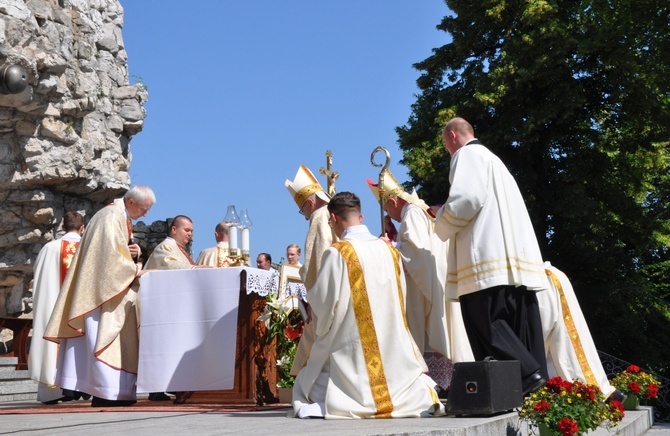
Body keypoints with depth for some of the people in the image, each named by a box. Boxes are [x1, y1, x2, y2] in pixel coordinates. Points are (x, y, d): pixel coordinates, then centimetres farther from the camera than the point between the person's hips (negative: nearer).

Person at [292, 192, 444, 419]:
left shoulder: (337, 253, -12)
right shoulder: (390, 250, 5)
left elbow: (324, 302, -10)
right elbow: (401, 298, 11)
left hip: (352, 352, -5)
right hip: (394, 346, 5)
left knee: (305, 386, 13)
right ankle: (423, 395, -4)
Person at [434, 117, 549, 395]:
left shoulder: (467, 155, 1)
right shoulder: (491, 158, 29)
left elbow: (467, 197, -14)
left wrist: (443, 224, 1)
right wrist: (448, 213, 32)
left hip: (488, 257, -9)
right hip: (514, 255, 9)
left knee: (485, 321, -10)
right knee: (518, 321, 4)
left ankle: (527, 374, -22)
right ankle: (538, 379, -1)